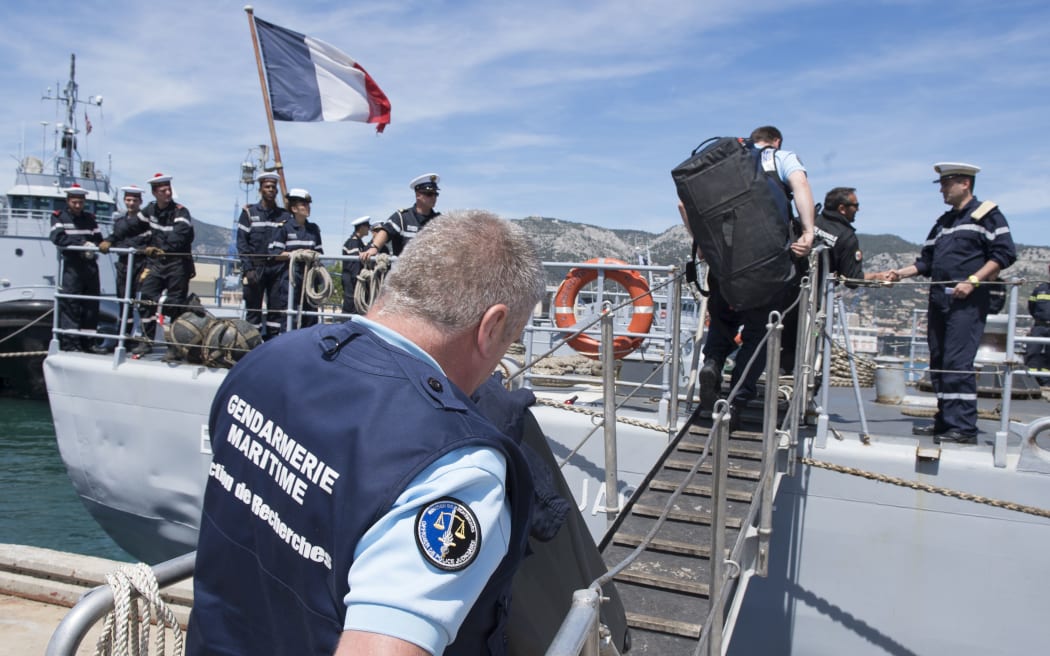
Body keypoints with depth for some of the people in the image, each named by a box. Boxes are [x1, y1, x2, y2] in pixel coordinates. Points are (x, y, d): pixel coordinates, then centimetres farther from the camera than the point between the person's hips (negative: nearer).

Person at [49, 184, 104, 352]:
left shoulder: (90, 218, 20)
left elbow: (98, 239, 12)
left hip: (90, 263, 4)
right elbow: (58, 237, -9)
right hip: (71, 264, -4)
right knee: (70, 302, -8)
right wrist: (82, 243, -19)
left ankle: (87, 341, 11)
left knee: (92, 302, 4)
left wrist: (93, 247, -10)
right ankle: (68, 341, -6)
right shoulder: (59, 217, 8)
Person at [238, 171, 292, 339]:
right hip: (255, 268, -1)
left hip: (277, 268, 2)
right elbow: (241, 242, 1)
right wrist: (248, 268, -8)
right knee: (253, 308, 1)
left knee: (277, 309, 0)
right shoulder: (249, 212, 7)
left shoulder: (285, 215, 11)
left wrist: (288, 268, -3)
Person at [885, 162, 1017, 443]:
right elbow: (927, 261, 23)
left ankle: (963, 427, -11)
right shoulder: (943, 222, 22)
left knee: (957, 363, -14)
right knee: (939, 363, 8)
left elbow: (1004, 253, -8)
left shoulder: (987, 214, 1)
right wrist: (901, 273, 7)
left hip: (968, 302, -8)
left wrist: (973, 280, -17)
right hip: (939, 300, 8)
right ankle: (945, 422, 15)